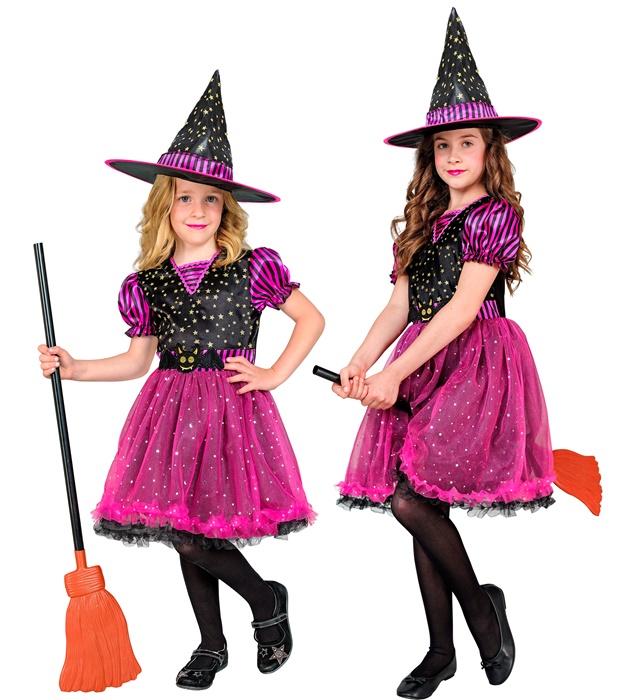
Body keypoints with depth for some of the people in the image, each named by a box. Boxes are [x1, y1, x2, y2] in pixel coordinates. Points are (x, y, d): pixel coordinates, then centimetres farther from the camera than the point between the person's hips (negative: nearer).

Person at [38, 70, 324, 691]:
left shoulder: (253, 268, -4)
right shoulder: (146, 283, 6)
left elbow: (312, 319, 4)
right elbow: (138, 361, 14)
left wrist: (274, 375, -4)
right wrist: (74, 369, 3)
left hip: (231, 408, -4)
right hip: (170, 410, 4)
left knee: (192, 536, -11)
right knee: (182, 533, 10)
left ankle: (267, 601, 17)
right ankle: (211, 646, 30)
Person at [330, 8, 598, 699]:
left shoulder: (495, 214, -6)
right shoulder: (423, 222, 14)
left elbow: (464, 306, -16)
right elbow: (399, 306, 10)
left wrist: (393, 373, -20)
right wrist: (359, 363, -7)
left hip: (477, 364, -7)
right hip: (421, 365, 7)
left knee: (410, 498, -17)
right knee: (421, 509, 7)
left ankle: (482, 605, 8)